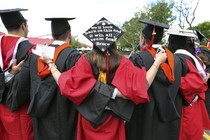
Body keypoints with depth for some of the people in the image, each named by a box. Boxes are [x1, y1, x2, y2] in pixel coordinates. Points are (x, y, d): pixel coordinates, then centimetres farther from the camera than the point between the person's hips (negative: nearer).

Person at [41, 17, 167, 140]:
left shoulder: (86, 60, -16)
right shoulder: (122, 62, -16)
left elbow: (66, 84, -19)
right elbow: (142, 85, -21)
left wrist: (50, 62, -6)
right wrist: (158, 61, -9)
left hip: (89, 118, 0)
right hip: (112, 120, 0)